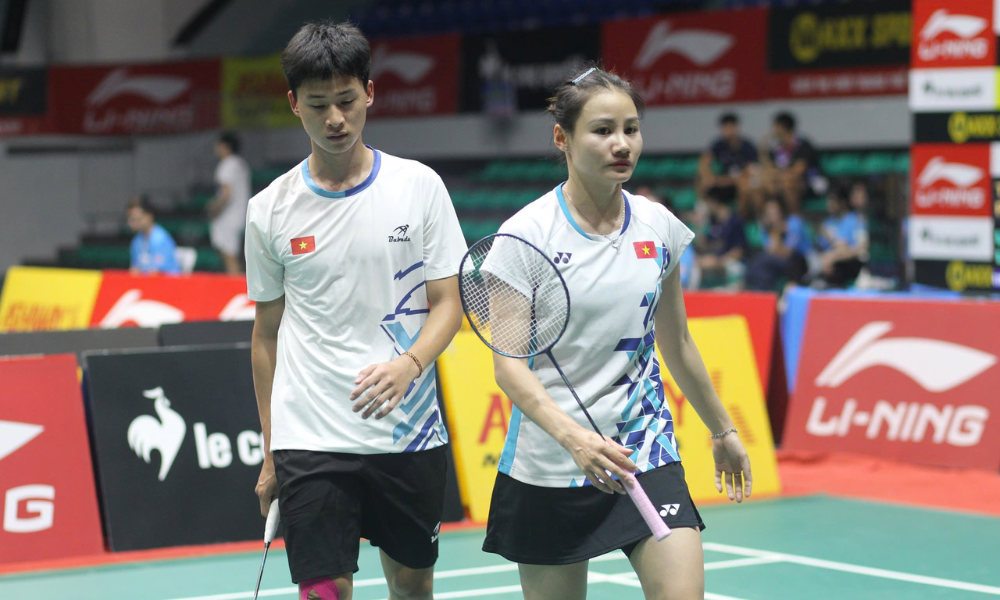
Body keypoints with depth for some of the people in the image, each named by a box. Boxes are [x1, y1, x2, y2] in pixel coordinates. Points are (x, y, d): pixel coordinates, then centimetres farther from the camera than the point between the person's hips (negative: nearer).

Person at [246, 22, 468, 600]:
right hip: (310, 441, -1)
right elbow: (267, 335, 10)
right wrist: (270, 454, 9)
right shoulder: (270, 210, 2)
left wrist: (407, 366, -21)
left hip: (411, 433, 1)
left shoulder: (419, 186, 1)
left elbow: (447, 304, 0)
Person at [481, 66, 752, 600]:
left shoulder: (658, 227, 4)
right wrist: (574, 437, -31)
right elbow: (508, 363, -15)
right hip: (548, 466, -3)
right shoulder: (526, 234, -10)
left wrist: (722, 431, 24)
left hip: (646, 454, 3)